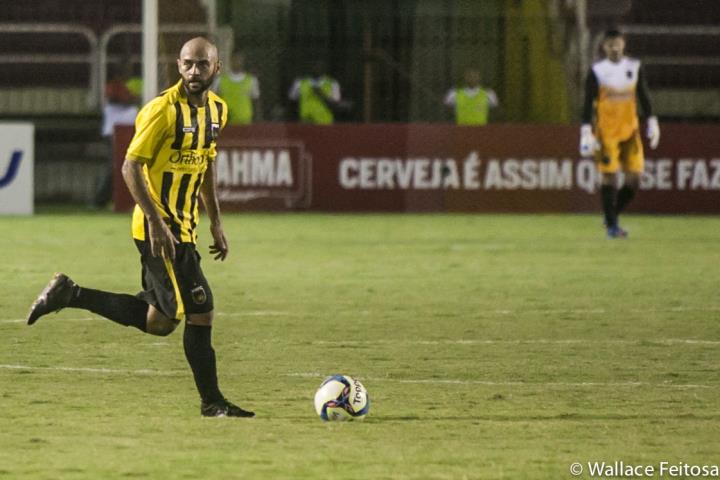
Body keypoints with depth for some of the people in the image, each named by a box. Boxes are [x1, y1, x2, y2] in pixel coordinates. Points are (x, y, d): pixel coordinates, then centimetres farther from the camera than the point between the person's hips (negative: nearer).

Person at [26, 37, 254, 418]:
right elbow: (131, 166, -18)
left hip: (184, 227, 9)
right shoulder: (163, 110, -17)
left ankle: (69, 295, 19)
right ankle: (211, 402, 2)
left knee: (159, 322, 12)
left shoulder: (217, 109, 9)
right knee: (200, 310, -8)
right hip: (160, 228, -9)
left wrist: (215, 222, 19)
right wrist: (157, 223, -23)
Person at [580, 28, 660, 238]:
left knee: (634, 178, -1)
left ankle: (613, 216, 19)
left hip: (630, 130, 4)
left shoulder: (634, 67, 7)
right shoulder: (597, 71, -3)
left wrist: (652, 122, 10)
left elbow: (644, 97, 15)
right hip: (606, 132, -4)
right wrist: (586, 132, -11)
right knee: (609, 176, -6)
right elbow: (588, 104, -4)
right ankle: (611, 226, 2)